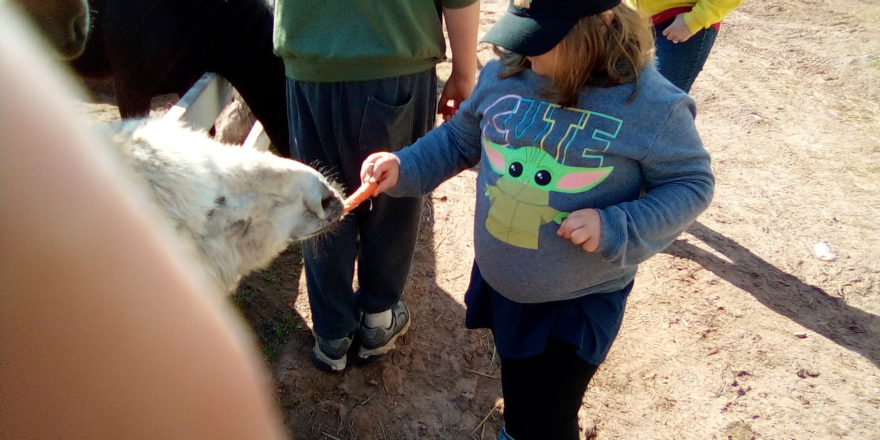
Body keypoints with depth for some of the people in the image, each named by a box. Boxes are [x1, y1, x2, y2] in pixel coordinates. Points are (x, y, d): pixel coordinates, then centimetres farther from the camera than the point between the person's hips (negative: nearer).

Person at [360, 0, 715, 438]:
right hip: (498, 283, 4)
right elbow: (460, 138, 6)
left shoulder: (652, 104, -20)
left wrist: (616, 230, -25)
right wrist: (404, 166, -10)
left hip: (581, 301, -4)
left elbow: (692, 183, -10)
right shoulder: (504, 75, -9)